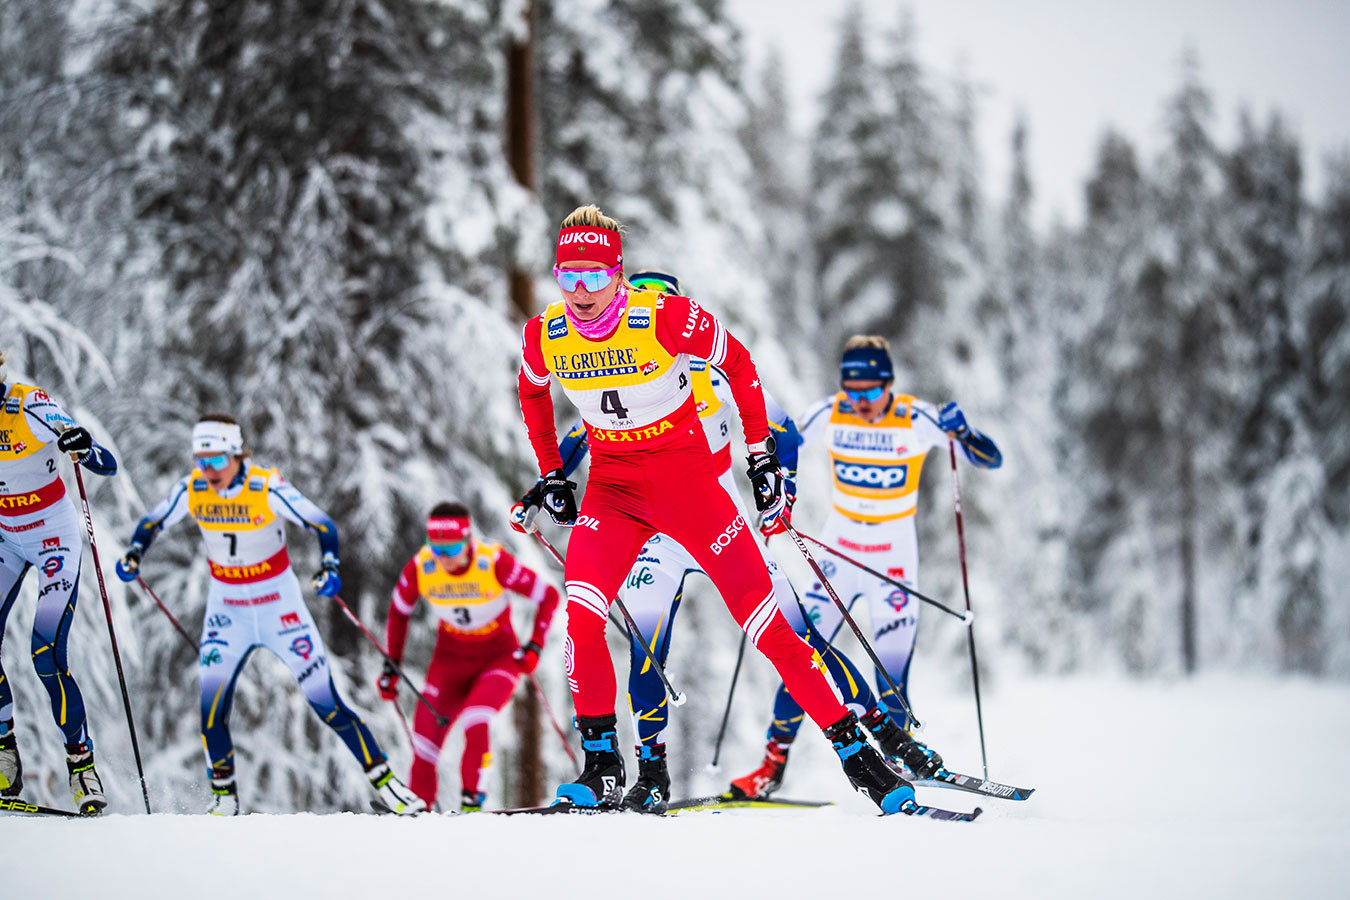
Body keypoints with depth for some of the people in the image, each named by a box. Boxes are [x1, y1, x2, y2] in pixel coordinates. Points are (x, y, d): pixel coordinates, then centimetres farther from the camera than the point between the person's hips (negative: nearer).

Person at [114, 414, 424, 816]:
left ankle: (383, 781, 5)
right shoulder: (191, 490, -10)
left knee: (326, 703, -6)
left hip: (279, 603, -3)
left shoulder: (268, 488, -21)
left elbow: (324, 526, -18)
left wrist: (330, 568, -36)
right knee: (212, 706, -10)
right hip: (226, 606, 3)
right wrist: (134, 554, -13)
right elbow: (152, 524, 6)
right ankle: (224, 796, 8)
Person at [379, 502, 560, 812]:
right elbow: (398, 612, 4)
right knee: (425, 740, -8)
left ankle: (472, 802, -13)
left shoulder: (494, 563, -26)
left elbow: (548, 596, -13)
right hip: (451, 658, 3)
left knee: (474, 722, -28)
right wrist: (391, 666, 5)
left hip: (499, 656, -3)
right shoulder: (420, 568, -17)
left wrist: (535, 646, -21)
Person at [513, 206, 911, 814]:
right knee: (581, 615, -21)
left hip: (688, 478, -3)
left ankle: (852, 747, 3)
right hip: (613, 485, 3)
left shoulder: (665, 318, -21)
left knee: (762, 619, -6)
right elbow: (532, 394, 15)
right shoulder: (545, 336, -9)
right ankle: (601, 766, -7)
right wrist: (551, 476, 18)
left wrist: (761, 455, 1)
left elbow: (738, 366, -4)